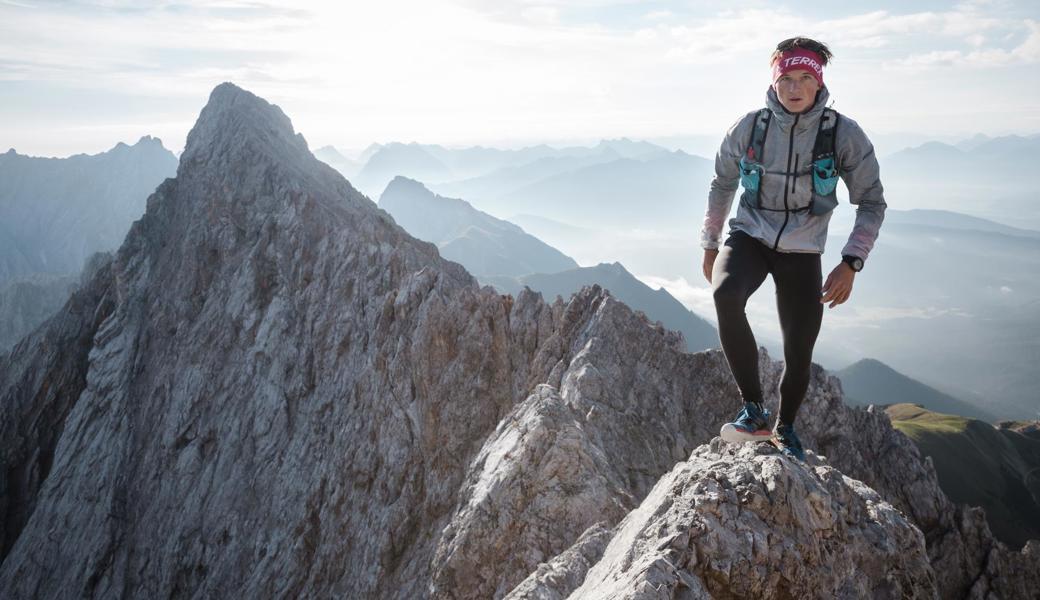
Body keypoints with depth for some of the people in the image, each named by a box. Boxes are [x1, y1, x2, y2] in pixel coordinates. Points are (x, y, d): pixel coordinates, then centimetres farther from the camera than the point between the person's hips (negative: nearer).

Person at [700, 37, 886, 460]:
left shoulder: (844, 134, -12)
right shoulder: (749, 127, -8)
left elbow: (872, 202, -3)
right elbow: (722, 184, 8)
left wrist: (850, 264, -14)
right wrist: (710, 245, 11)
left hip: (802, 251, 0)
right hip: (749, 236, 0)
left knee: (799, 354, 2)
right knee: (725, 295, -33)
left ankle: (785, 429, 33)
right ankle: (753, 410, -21)